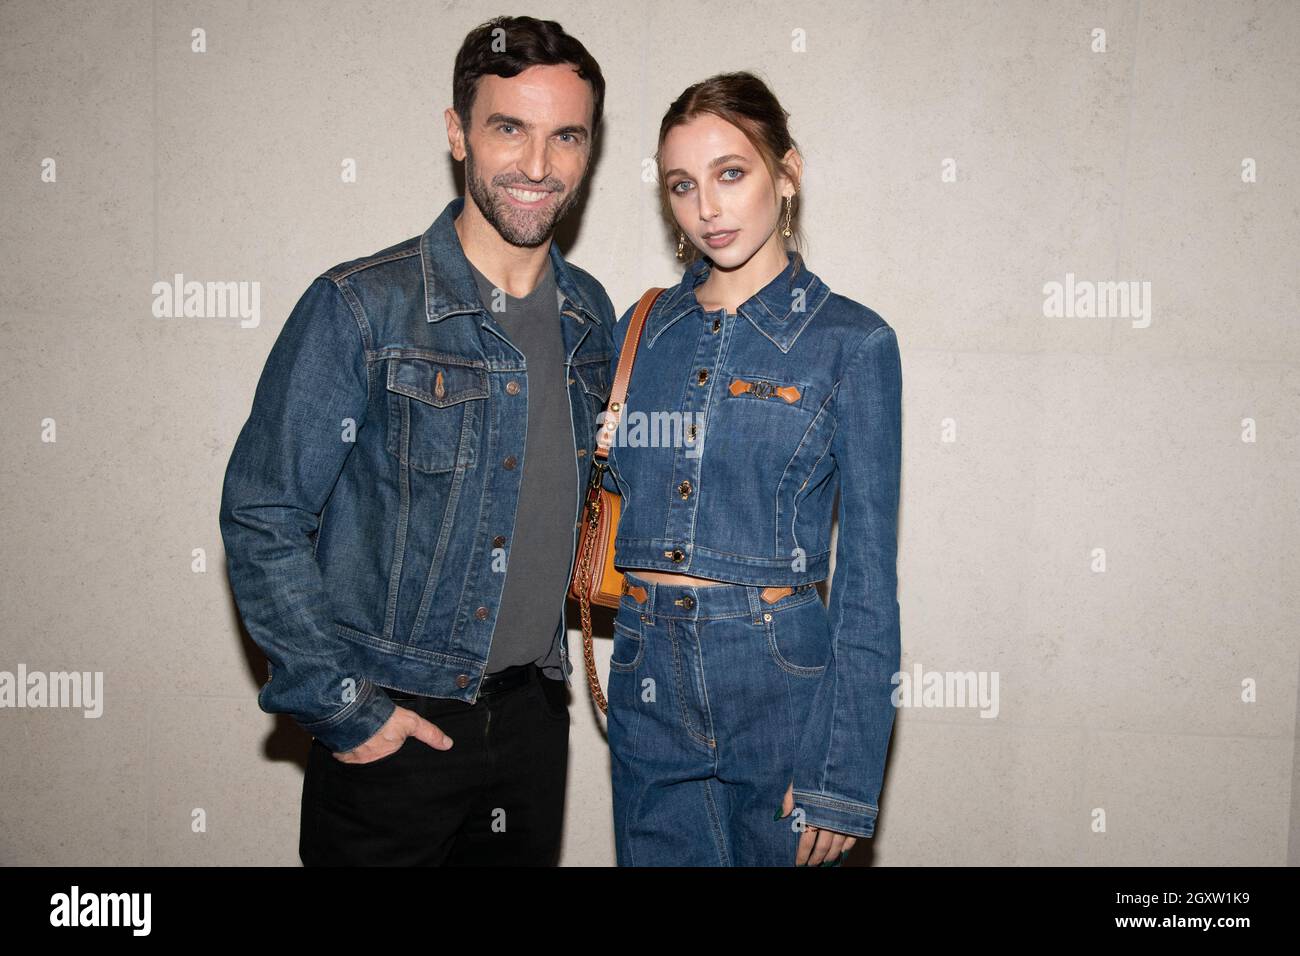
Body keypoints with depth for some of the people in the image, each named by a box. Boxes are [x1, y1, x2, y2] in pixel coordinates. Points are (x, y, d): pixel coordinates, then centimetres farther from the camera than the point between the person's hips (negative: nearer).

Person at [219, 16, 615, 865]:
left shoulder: (590, 315, 3)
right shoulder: (360, 308, -13)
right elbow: (261, 519, -12)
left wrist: (551, 658, 10)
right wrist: (340, 707, -13)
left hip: (534, 715, 5)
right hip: (390, 728, -4)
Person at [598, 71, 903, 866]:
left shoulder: (852, 341, -6)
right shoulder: (644, 327, 6)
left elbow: (868, 577, -7)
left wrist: (845, 778, -9)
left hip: (782, 680, -3)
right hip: (649, 680, 4)